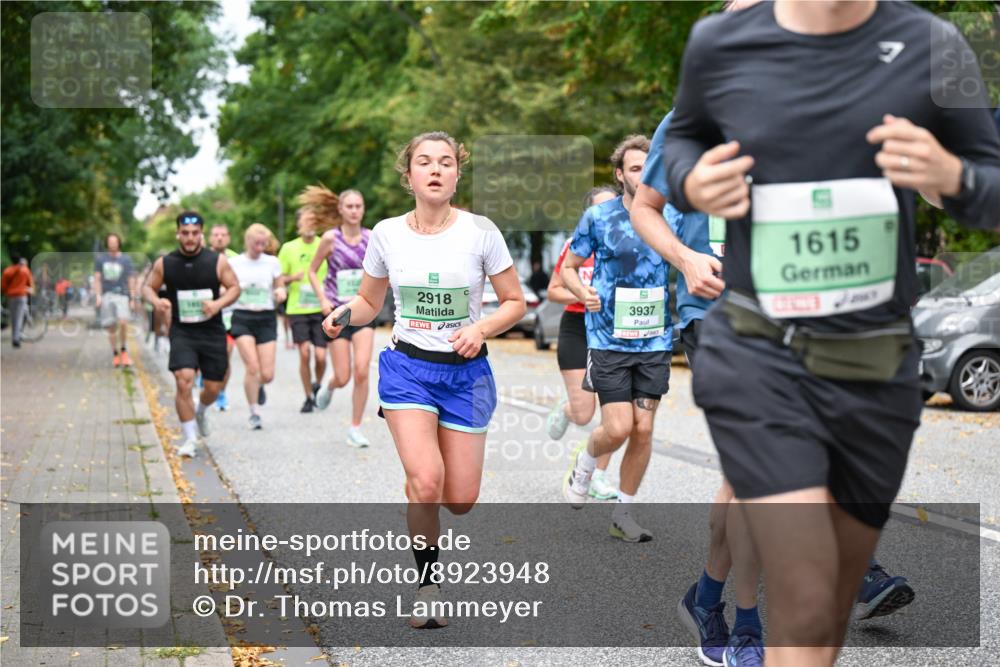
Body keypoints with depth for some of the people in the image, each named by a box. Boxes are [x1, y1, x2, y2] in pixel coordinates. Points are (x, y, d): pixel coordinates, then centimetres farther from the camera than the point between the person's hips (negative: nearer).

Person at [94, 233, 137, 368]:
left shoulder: (125, 259, 7)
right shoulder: (100, 259, 10)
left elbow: (131, 280, 8)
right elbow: (97, 279, 11)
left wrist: (132, 299, 3)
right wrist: (98, 296, 0)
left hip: (122, 295, -2)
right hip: (106, 295, 2)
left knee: (123, 322, -21)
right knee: (111, 327, 2)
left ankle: (124, 351, -5)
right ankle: (115, 355, 14)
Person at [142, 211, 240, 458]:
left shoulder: (217, 261, -4)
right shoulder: (165, 263, -2)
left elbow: (234, 287, 2)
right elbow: (148, 287, 8)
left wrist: (218, 304, -17)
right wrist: (156, 301, -15)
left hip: (212, 332, 1)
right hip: (182, 332, -1)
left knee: (213, 387, 7)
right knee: (184, 380, -18)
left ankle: (201, 412, 45)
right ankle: (190, 439, -4)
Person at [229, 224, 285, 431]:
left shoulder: (272, 262, 6)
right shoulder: (234, 263, 1)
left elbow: (279, 288, 15)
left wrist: (281, 292, -9)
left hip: (266, 318, 2)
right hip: (242, 318, -2)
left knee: (267, 374, -4)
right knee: (252, 367, -16)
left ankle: (258, 386, 34)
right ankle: (254, 413, 0)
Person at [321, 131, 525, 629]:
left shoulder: (480, 231, -6)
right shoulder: (386, 234, -1)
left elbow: (515, 302, 2)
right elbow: (369, 302, 12)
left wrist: (481, 328, -17)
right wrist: (345, 313, -10)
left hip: (465, 372, 0)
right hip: (407, 367, 0)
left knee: (460, 501, 1)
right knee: (426, 482, -20)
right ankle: (427, 583, 2)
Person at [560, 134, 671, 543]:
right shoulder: (598, 217, -3)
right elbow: (569, 268, 5)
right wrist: (583, 293, -16)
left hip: (656, 341, 3)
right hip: (609, 340, -3)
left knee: (643, 430, 1)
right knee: (618, 429, -9)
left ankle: (623, 514, 16)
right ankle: (584, 465, 25)